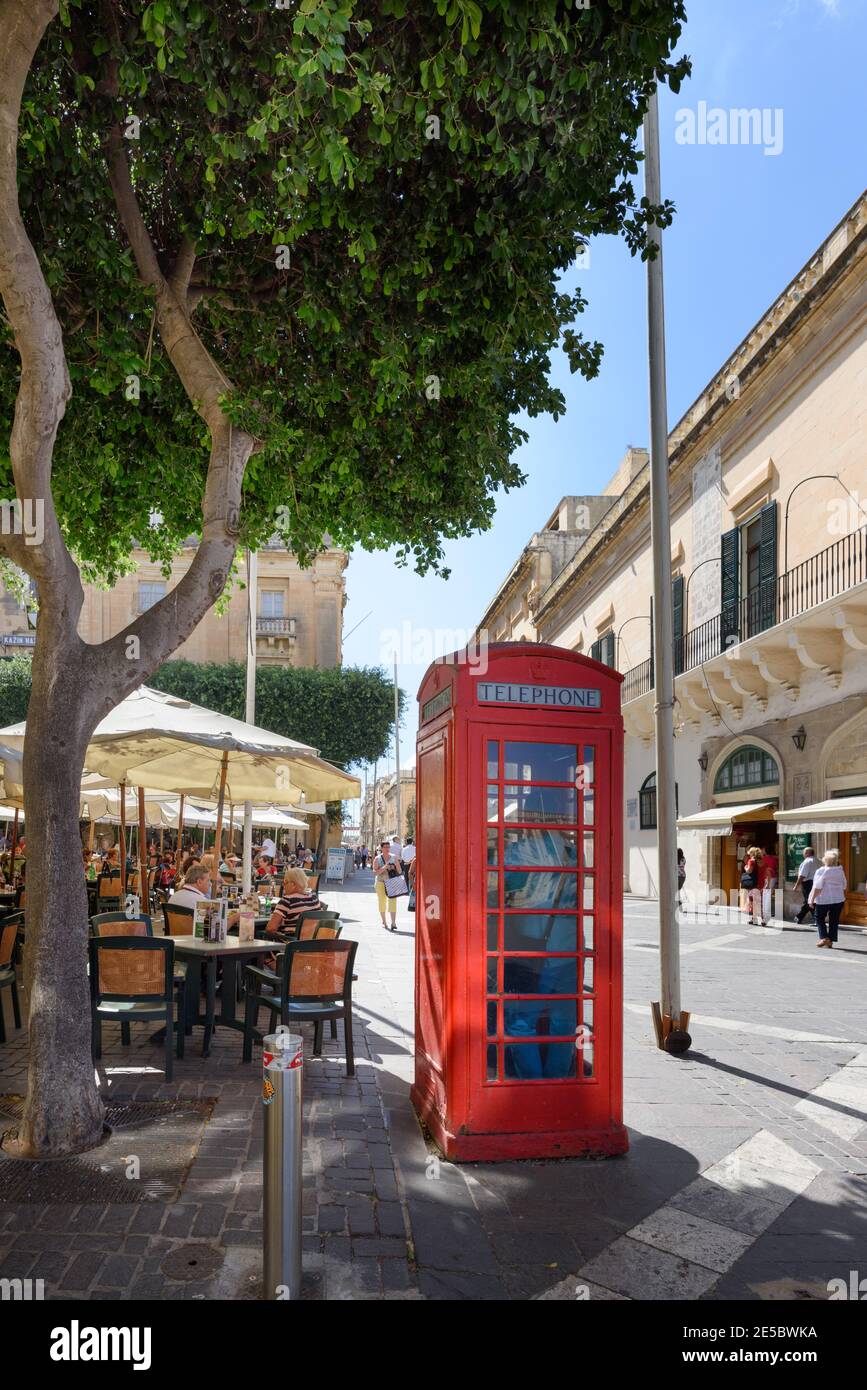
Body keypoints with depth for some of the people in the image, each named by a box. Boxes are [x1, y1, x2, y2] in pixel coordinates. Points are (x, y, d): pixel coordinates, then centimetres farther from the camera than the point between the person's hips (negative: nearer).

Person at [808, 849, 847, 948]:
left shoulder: (822, 871, -13)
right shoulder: (840, 871, 4)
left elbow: (817, 887, -16)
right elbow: (844, 886, 13)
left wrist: (812, 899, -10)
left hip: (824, 900, -5)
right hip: (838, 899, 5)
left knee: (820, 918, 10)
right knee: (834, 921, 10)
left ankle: (824, 937, -3)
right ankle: (830, 941, 11)